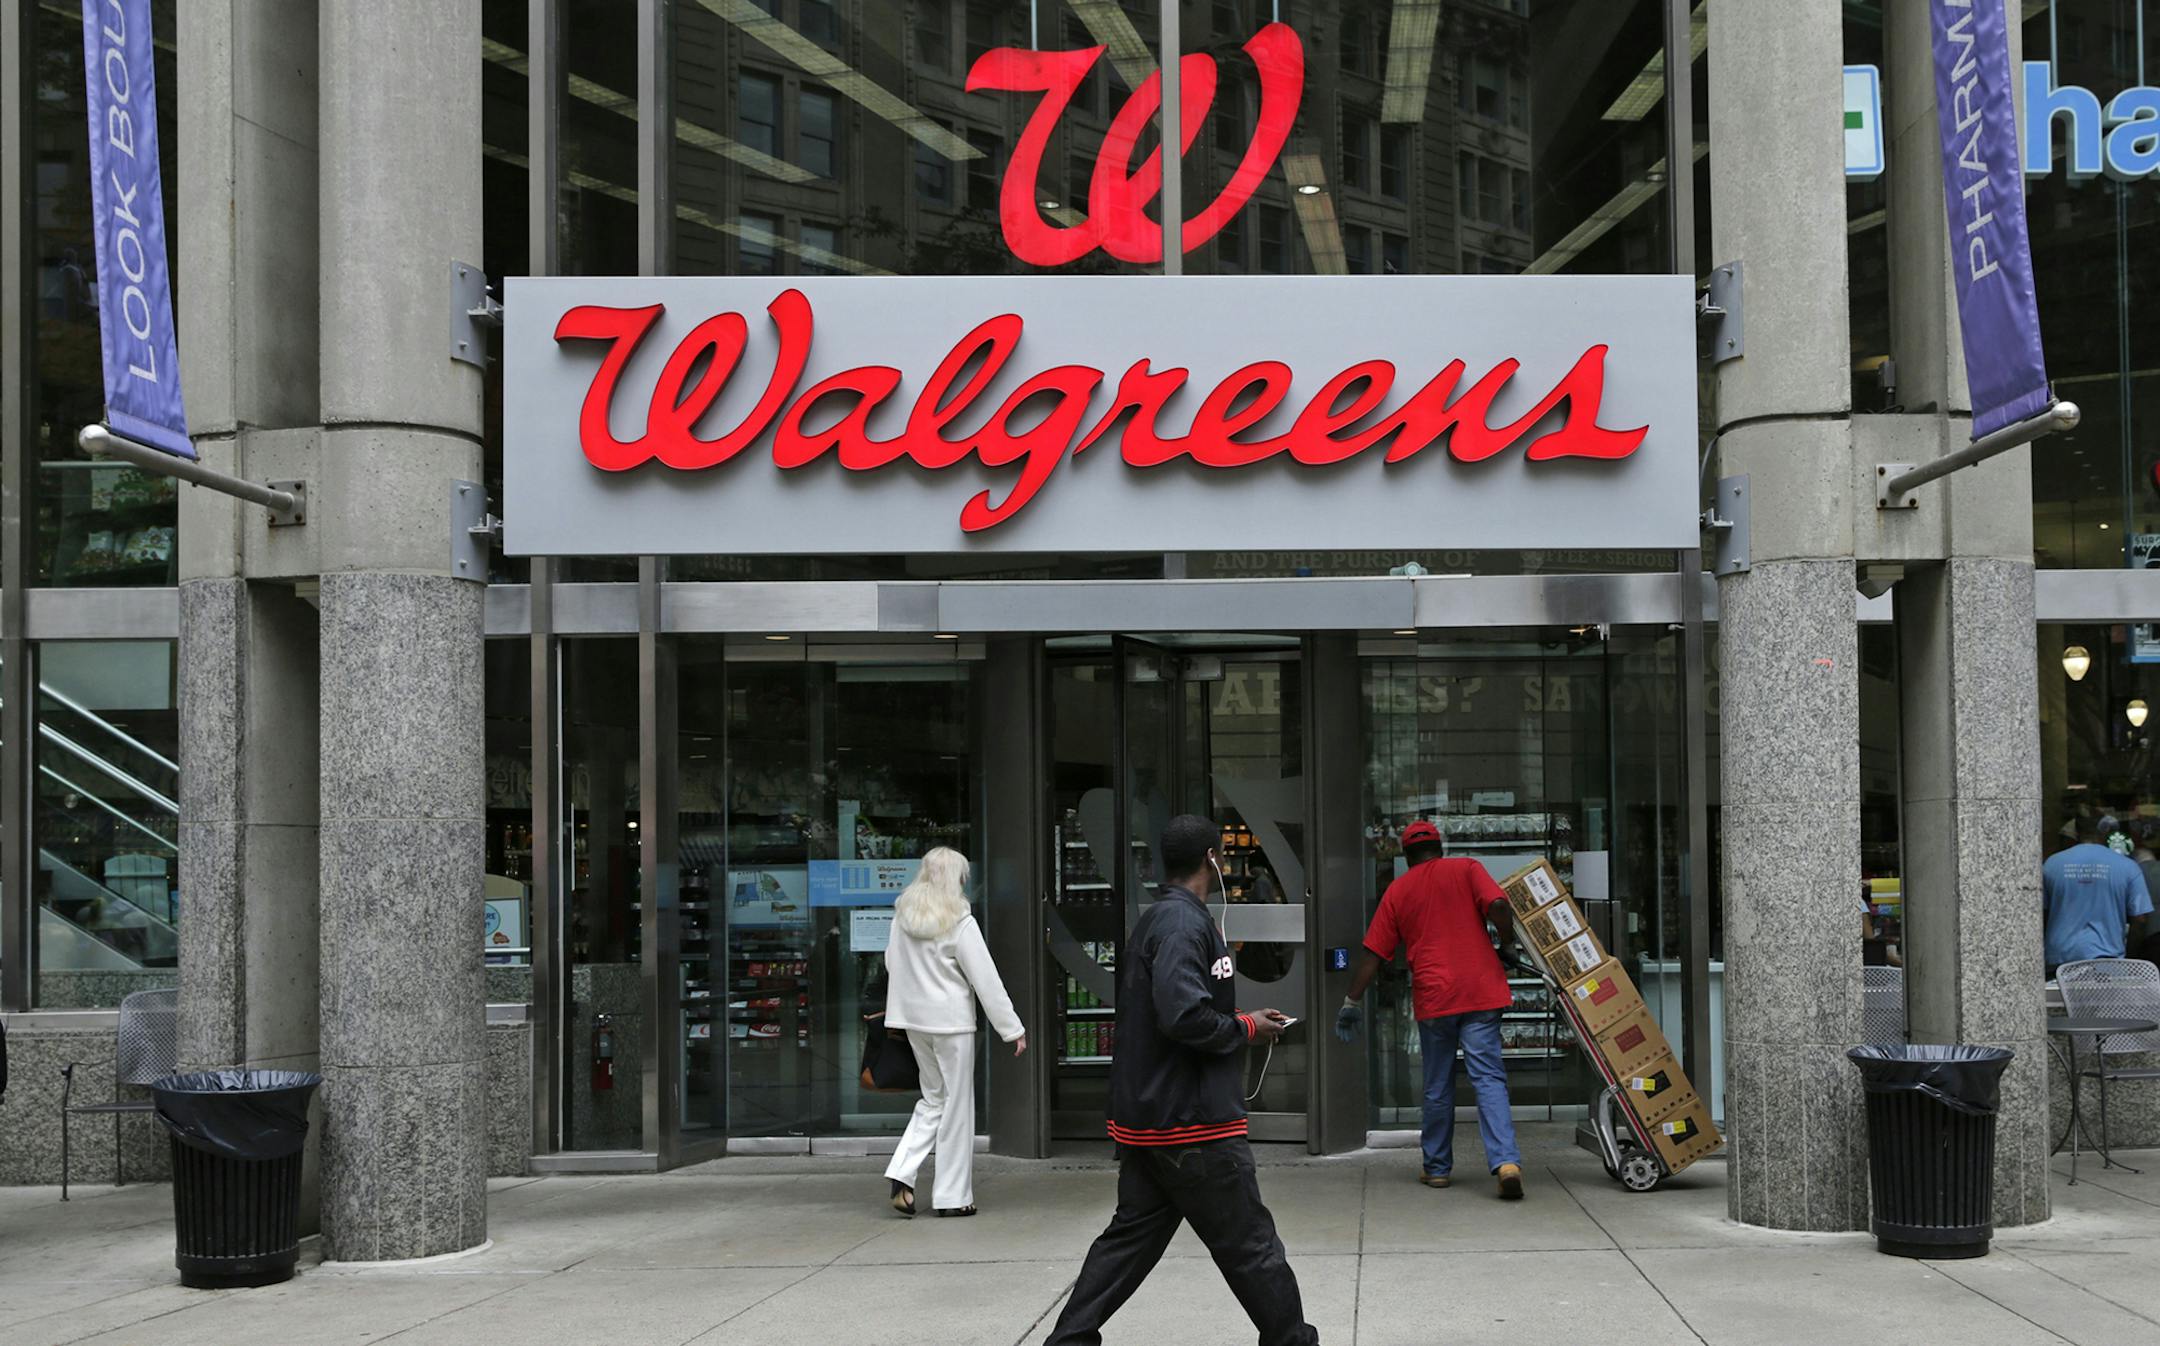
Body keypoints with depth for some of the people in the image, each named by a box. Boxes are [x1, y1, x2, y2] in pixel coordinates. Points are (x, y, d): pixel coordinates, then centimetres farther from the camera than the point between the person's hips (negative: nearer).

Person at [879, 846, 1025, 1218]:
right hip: (951, 1020, -6)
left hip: (913, 1019, 6)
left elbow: (891, 962, 14)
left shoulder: (902, 915, 3)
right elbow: (986, 979, -13)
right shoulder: (960, 922, -14)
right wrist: (1013, 1029, -8)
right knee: (956, 1103, 4)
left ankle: (902, 1174, 3)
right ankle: (952, 1195, 9)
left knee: (933, 1098, 18)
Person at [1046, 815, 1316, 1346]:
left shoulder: (1151, 921, 16)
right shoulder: (1184, 923, -17)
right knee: (1249, 1242, 1)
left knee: (1133, 1233, 13)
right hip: (1193, 1122, -10)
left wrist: (1239, 1019, 14)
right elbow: (1185, 1016, -27)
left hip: (1145, 1118, 10)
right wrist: (1247, 1028, -12)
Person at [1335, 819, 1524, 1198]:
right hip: (1481, 993, -1)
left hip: (1433, 998, 1)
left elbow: (1373, 954, 9)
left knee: (1437, 1087, 14)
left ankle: (1437, 1168, 20)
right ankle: (1505, 1161, -19)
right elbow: (1498, 906, -11)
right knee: (1489, 1079, -3)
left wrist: (1351, 1002, 15)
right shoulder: (1467, 870, 6)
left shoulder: (1397, 891, 11)